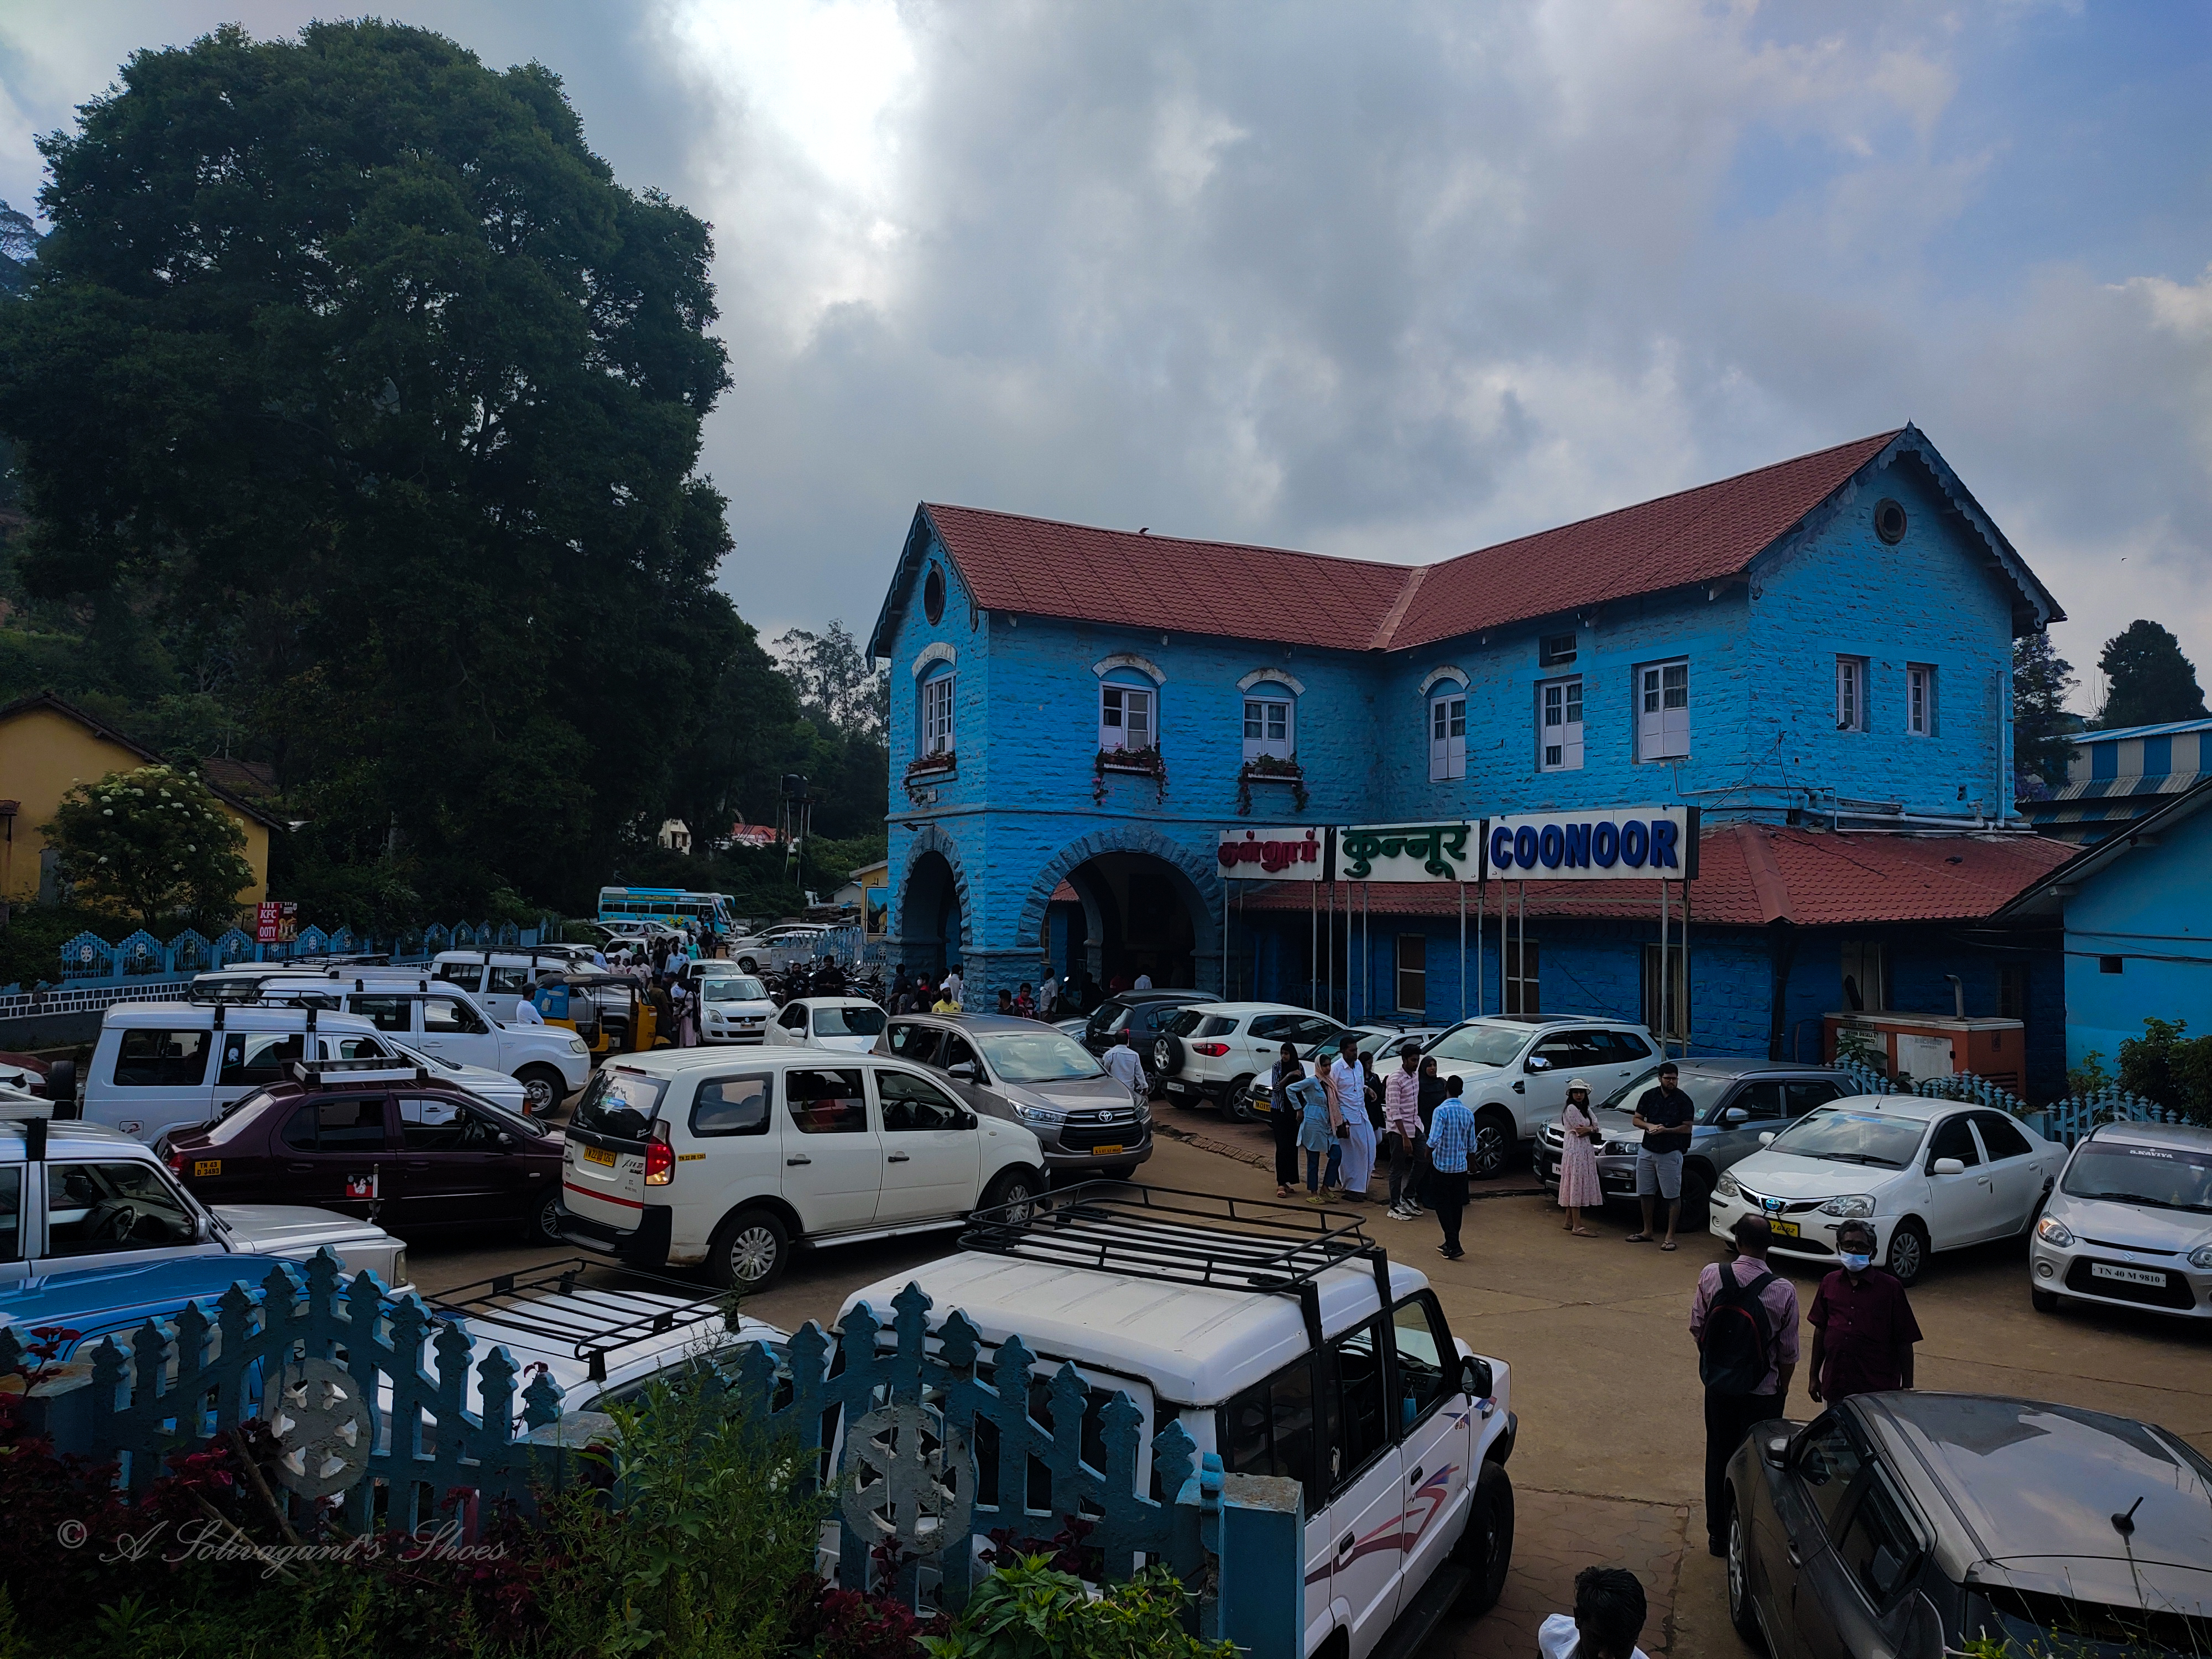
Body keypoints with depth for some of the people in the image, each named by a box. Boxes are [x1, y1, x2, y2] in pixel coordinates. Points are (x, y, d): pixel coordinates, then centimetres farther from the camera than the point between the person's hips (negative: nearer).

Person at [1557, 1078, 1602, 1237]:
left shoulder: (1585, 1108, 16)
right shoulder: (1571, 1109, -12)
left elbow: (1595, 1127, 8)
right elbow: (1580, 1130, -15)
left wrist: (1588, 1129, -11)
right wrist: (1591, 1129, 1)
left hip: (1585, 1150, 9)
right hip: (1575, 1150, -9)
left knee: (1575, 1188, 12)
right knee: (1576, 1185, -10)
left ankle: (1570, 1222, 18)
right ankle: (1577, 1226, -11)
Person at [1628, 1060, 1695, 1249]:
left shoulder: (1683, 1100, -6)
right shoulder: (1649, 1096, 6)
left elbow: (1687, 1128, -8)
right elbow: (1637, 1119, 9)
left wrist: (1665, 1130, -20)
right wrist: (1649, 1126, -11)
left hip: (1670, 1154, -5)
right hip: (1647, 1151, 5)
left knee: (1673, 1196, -2)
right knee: (1646, 1193, 12)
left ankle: (1670, 1236, 4)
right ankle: (1647, 1232, 24)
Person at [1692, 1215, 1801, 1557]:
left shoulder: (1711, 1276, -12)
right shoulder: (1783, 1291, -18)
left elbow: (1697, 1328, -2)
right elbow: (1788, 1352, -9)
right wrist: (1783, 1388, 9)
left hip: (1717, 1384, 3)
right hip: (1762, 1392, -2)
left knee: (1719, 1455, 17)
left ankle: (1718, 1535, 29)